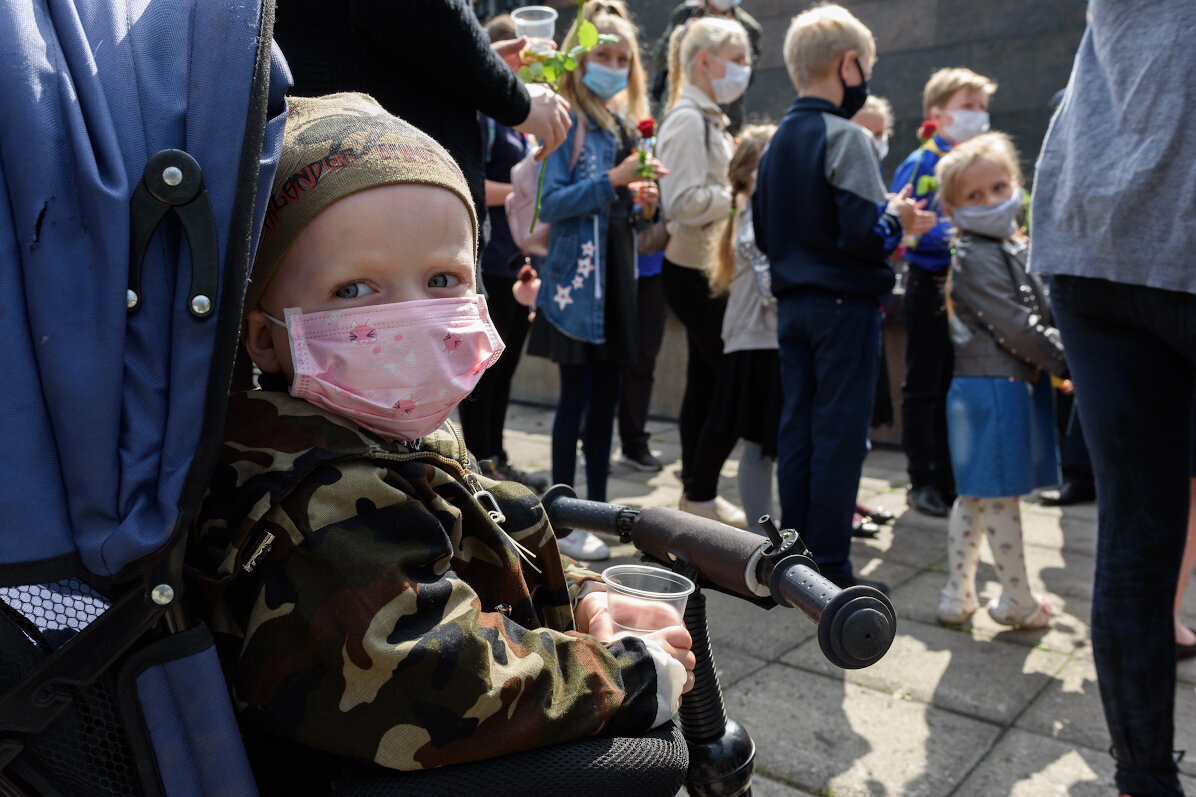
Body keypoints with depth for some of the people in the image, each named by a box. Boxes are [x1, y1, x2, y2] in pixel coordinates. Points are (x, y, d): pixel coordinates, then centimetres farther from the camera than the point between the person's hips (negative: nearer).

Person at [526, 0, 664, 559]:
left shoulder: (624, 122, 15)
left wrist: (642, 203, 0)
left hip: (617, 277, 7)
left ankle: (598, 506, 24)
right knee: (577, 398, -3)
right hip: (576, 280, -7)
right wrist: (613, 180, -21)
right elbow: (553, 203, -15)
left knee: (606, 397, 11)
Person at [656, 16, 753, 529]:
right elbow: (684, 201, -23)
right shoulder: (687, 119, -14)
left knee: (706, 379, 12)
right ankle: (701, 494, 6)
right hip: (695, 271, -10)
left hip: (706, 269, 10)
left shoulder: (708, 118, 17)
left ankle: (697, 491, 22)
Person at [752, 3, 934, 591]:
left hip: (791, 302, 7)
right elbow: (865, 234, -22)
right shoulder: (846, 138, -13)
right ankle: (828, 567, 6)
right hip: (844, 302, -7)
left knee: (796, 427, 11)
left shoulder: (778, 141, 11)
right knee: (840, 434, -1)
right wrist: (899, 221, -1)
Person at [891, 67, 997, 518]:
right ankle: (921, 481, 12)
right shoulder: (920, 164, -6)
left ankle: (947, 479, 21)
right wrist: (947, 234, -23)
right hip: (930, 284, -6)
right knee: (923, 389, 2)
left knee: (956, 387, 11)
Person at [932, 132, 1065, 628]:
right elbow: (1012, 326, -19)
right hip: (994, 386, -10)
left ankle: (957, 595, 23)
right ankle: (1018, 600, 14)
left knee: (974, 495, 14)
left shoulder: (1014, 246, 16)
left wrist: (1056, 359, 9)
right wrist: (1065, 362, -12)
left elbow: (1038, 315, 23)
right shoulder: (975, 257, -14)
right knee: (1001, 496, 1)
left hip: (1016, 382, 10)